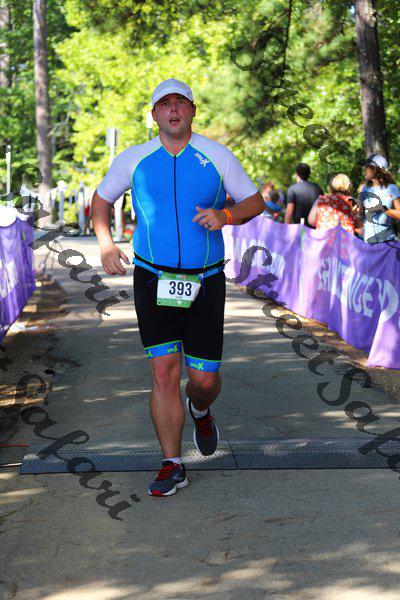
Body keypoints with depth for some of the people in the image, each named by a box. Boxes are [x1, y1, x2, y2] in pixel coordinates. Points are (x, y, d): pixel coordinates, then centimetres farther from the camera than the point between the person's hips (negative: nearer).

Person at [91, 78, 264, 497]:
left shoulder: (216, 156, 1)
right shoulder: (134, 159, 4)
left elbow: (255, 202, 6)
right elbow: (101, 199, 16)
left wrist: (225, 216, -16)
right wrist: (105, 243, -1)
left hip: (205, 283, 0)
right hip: (153, 280, 0)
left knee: (204, 378, 0)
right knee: (164, 371, -8)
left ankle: (200, 411, 38)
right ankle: (172, 465, 3)